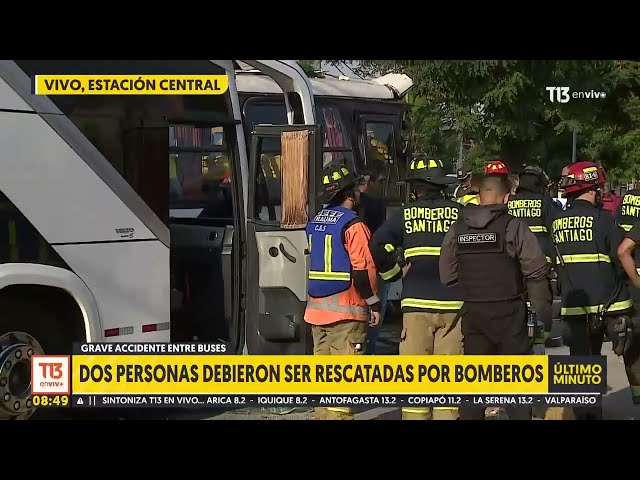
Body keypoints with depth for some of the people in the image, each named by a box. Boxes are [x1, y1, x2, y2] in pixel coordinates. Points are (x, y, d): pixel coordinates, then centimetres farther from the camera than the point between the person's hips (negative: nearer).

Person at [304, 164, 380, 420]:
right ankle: (339, 415, -9)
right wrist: (374, 303, -8)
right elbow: (363, 269, -16)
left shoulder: (314, 223, 12)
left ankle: (322, 414, 18)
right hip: (346, 309, -8)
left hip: (317, 306, 8)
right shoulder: (352, 225, -12)